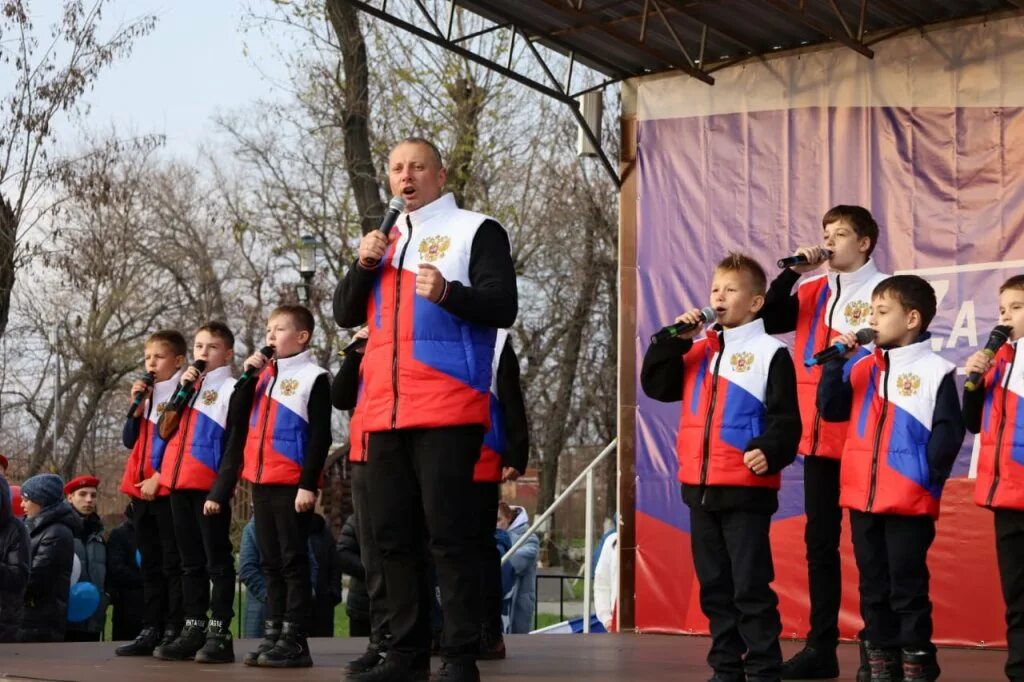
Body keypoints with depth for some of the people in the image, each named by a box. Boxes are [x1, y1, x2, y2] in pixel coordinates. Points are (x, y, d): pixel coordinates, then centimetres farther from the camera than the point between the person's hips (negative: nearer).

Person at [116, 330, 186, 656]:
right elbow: (130, 441, 15)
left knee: (173, 563, -5)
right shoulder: (147, 394, 16)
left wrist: (159, 477, -14)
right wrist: (136, 406, 1)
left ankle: (176, 631, -3)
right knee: (150, 564, 9)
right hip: (141, 489, 8)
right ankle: (151, 630, 12)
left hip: (169, 489, -8)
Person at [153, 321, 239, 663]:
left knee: (217, 560, -5)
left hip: (210, 487, -7)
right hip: (179, 484, 7)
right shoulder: (187, 386, 19)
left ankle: (219, 634, -6)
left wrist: (221, 490, -15)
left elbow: (235, 446, -8)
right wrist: (181, 390, 0)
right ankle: (193, 630, 13)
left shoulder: (230, 389, -1)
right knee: (191, 561, 9)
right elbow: (164, 431, 10)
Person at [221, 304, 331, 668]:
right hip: (261, 482, 7)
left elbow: (320, 436, -10)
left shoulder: (314, 377, -5)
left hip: (292, 485, -7)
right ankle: (273, 634, 14)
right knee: (270, 563, 9)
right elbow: (237, 422, 12)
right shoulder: (264, 374, 17)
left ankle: (295, 639, -5)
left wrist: (308, 484, -17)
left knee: (293, 561, -5)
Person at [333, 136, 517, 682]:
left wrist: (448, 293, -25)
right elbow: (345, 315, 16)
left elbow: (503, 307, -8)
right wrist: (364, 265, -1)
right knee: (393, 536, 8)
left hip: (447, 410, -6)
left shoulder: (475, 230, 2)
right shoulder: (384, 238, 19)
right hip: (384, 412, 6)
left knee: (449, 534, -7)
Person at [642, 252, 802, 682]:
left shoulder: (771, 353, -4)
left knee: (750, 585, -4)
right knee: (714, 585, 12)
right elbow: (656, 385, 9)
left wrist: (770, 451, -26)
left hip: (746, 489, -6)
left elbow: (785, 419, -9)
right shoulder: (699, 351, 16)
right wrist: (675, 339, 0)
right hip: (700, 487, 7)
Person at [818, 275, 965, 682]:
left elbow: (949, 433, -9)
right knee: (873, 587, 12)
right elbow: (830, 410, 6)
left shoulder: (935, 371, -7)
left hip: (909, 502, -6)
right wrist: (836, 362, -3)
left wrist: (926, 476, -8)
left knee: (908, 588, 0)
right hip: (862, 497, 6)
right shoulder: (864, 368, 10)